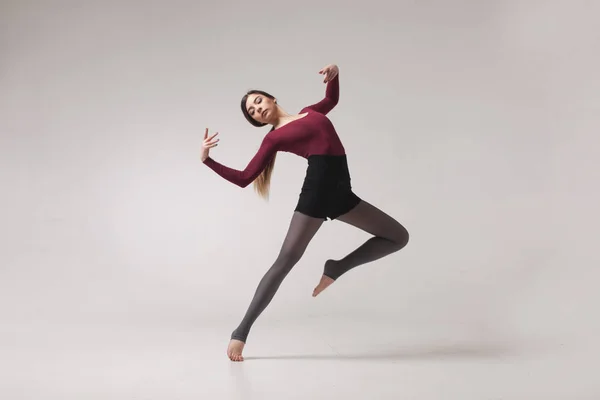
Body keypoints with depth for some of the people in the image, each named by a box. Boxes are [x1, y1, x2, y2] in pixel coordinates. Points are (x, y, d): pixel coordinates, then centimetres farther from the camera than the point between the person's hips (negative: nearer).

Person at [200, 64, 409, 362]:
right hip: (316, 193, -6)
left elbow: (332, 99, 42)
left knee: (399, 237, 9)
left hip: (341, 194, 6)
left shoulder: (309, 113, 21)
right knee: (285, 262, -12)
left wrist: (335, 73, 23)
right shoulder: (273, 138, 6)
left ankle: (337, 268, 11)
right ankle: (242, 331, -6)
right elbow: (243, 178, 2)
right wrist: (206, 159, -6)